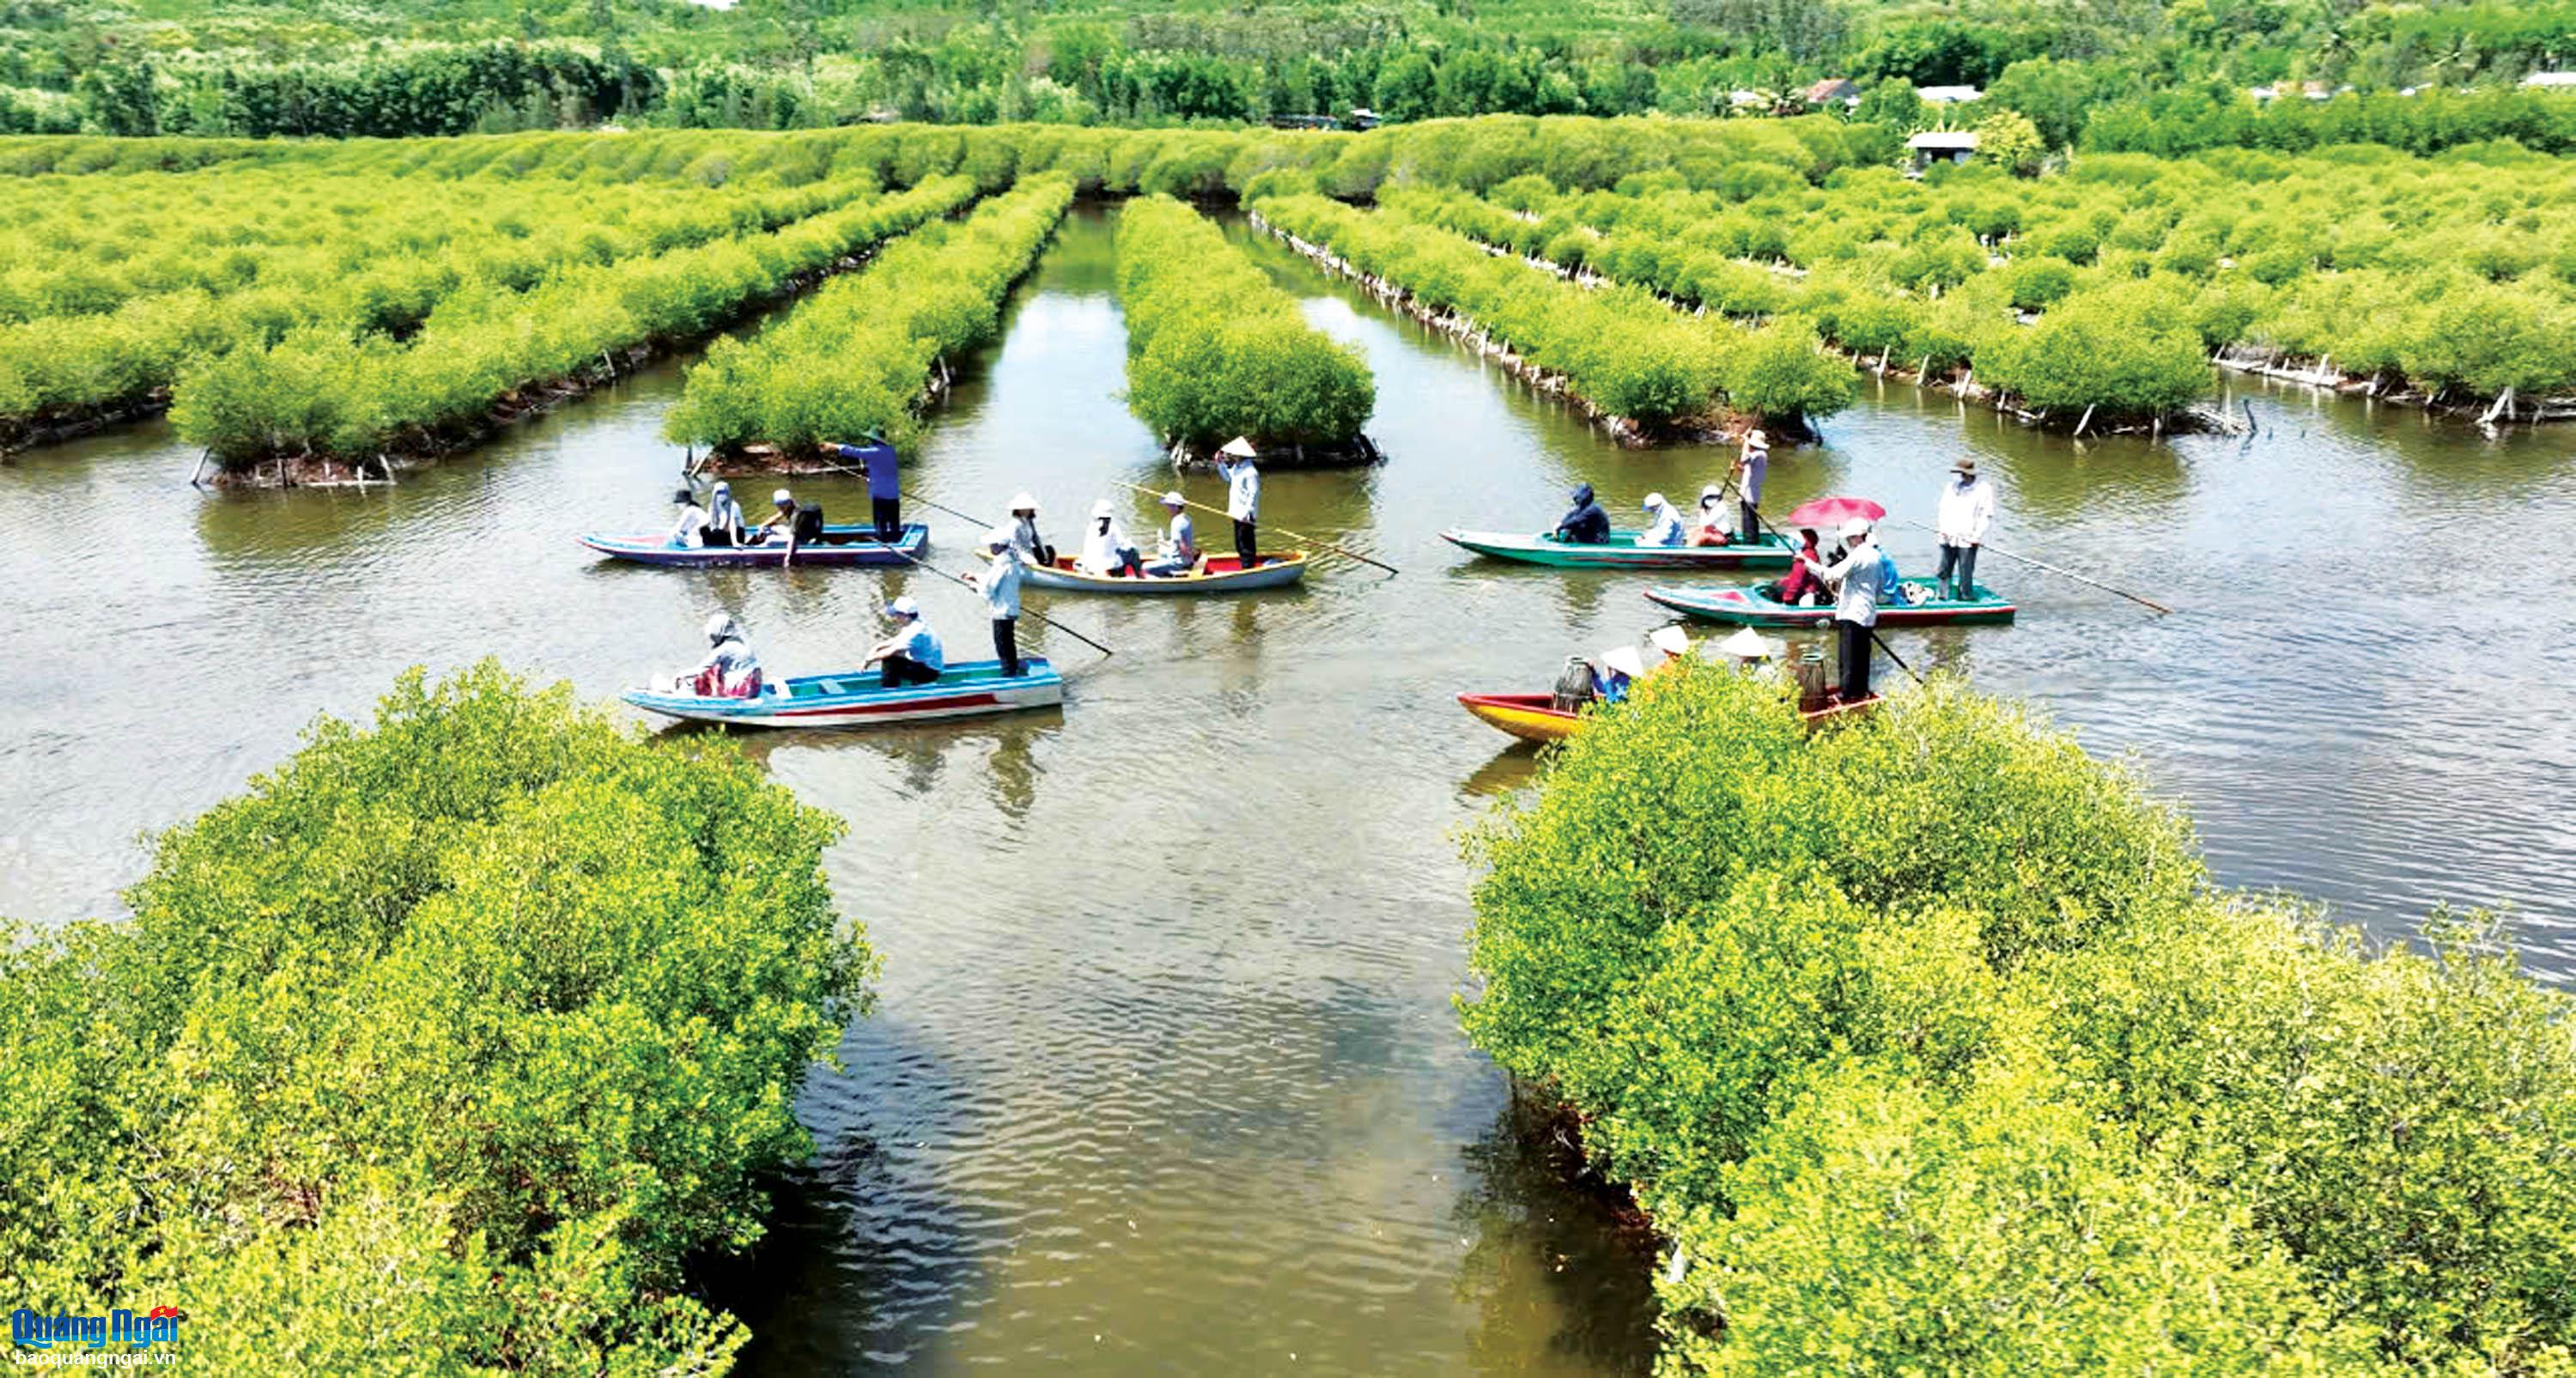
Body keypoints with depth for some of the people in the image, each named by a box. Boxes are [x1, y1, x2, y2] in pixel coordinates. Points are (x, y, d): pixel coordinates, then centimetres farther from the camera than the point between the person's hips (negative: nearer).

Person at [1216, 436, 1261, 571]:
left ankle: (1248, 568, 0)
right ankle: (1244, 566, 27)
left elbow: (1254, 494, -22)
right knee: (1240, 544, 17)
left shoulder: (1250, 472, -21)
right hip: (1238, 513, 10)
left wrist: (1247, 513, -24)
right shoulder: (1236, 468, 9)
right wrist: (1220, 463, 13)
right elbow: (1227, 477, 27)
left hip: (1246, 515, -10)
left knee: (1246, 543, -5)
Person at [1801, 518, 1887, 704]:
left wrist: (1807, 562, -20)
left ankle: (1847, 695, -5)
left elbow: (1832, 574, -23)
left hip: (1852, 614, -9)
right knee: (1862, 656, 14)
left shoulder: (1858, 556, -15)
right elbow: (1880, 586, 21)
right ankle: (1862, 692, 19)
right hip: (1868, 615, 9)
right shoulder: (1876, 556, 14)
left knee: (1848, 658, -6)